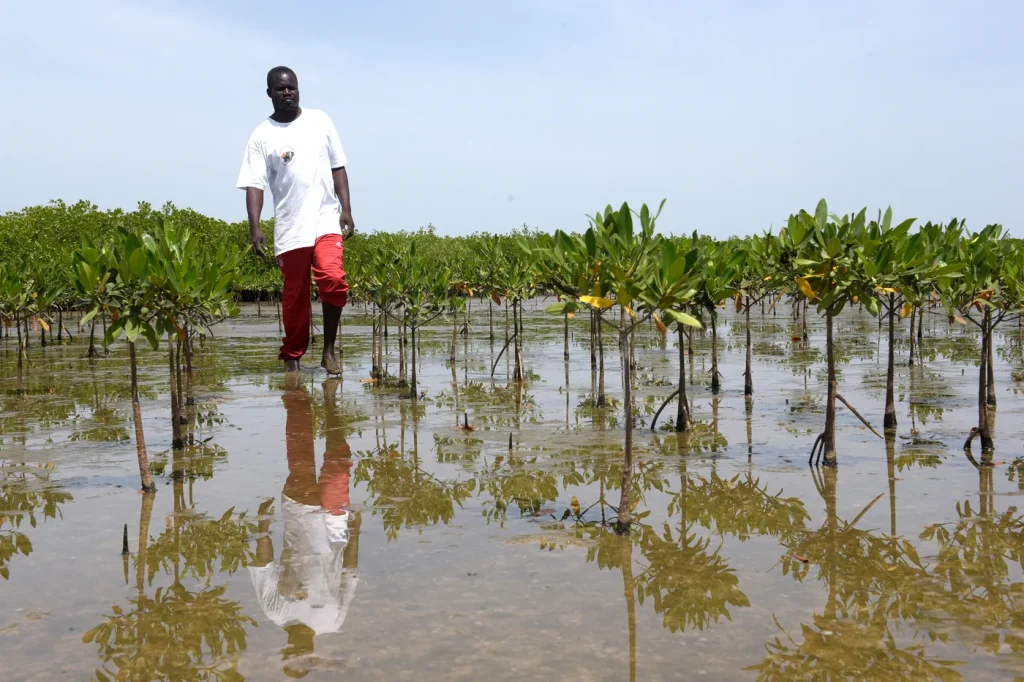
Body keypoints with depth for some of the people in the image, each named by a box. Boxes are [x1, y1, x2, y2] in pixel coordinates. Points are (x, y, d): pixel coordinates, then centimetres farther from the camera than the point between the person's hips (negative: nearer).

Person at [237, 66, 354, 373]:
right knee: (295, 295, 4)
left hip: (326, 220, 0)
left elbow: (338, 168, 11)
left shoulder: (320, 121, 8)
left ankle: (329, 350, -3)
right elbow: (254, 185, -3)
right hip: (290, 228, 0)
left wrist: (346, 209, 3)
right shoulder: (262, 136, 2)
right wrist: (254, 227, -15)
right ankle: (292, 356, 20)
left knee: (333, 280, -19)